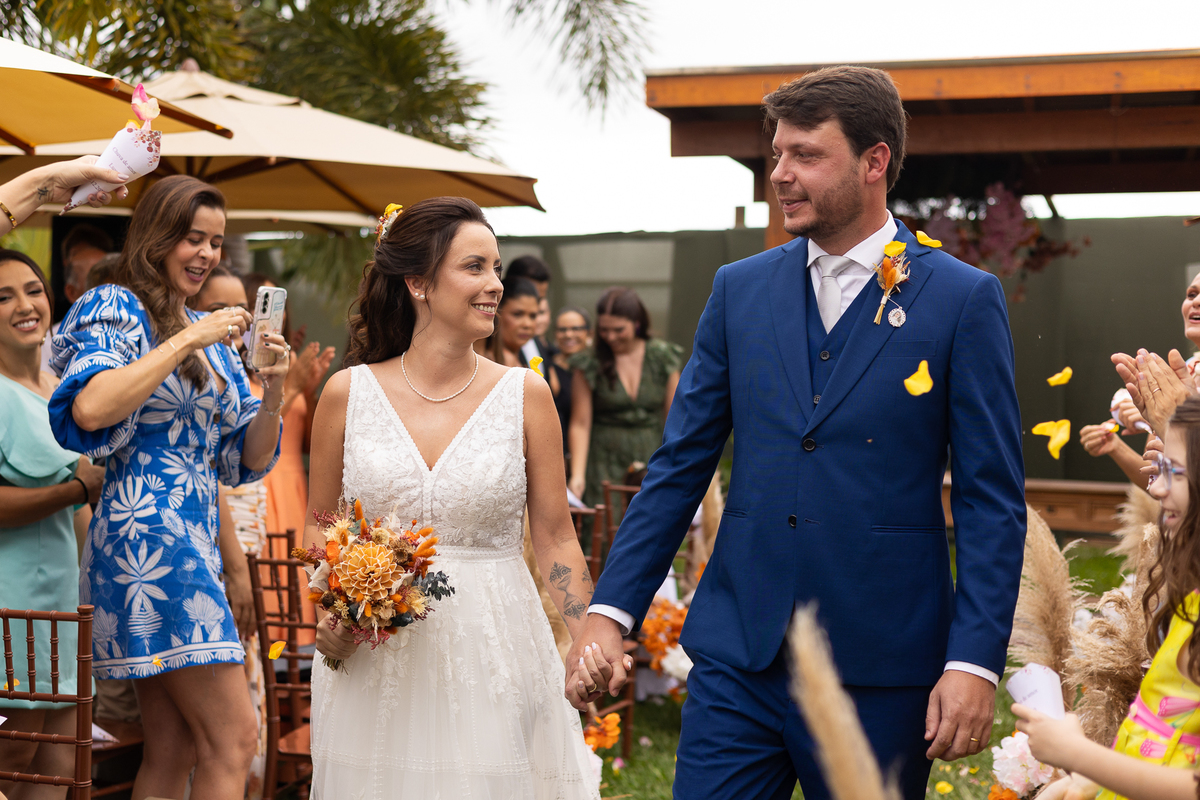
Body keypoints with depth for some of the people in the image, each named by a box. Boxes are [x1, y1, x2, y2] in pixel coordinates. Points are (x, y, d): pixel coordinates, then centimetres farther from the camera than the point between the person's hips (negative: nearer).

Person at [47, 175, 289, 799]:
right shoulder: (117, 309, -2)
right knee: (232, 741, -12)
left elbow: (248, 460, 18)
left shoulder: (212, 333, 19)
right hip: (145, 532, -8)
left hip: (194, 540, 8)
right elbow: (89, 408, -21)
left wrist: (273, 392, -1)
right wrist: (187, 340, -16)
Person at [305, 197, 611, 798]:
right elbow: (319, 523, 11)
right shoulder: (348, 393, 0)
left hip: (495, 653, 0)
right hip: (375, 661, 1)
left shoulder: (525, 394, -1)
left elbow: (555, 536, 2)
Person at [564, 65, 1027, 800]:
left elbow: (993, 499, -5)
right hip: (738, 655, 3)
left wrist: (976, 661, -12)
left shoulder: (963, 299, -4)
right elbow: (680, 465, 8)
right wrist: (611, 609, 1)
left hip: (881, 669, -3)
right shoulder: (740, 290, 7)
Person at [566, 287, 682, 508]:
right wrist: (577, 475, -14)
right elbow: (580, 424, -4)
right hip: (606, 463, -2)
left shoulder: (662, 357, 4)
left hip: (651, 462, 2)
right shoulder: (590, 363, -2)